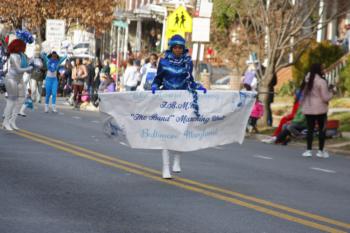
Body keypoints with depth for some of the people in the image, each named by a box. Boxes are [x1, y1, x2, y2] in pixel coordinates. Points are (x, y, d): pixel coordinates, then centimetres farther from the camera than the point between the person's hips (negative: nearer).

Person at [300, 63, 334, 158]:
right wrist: (331, 93, 4)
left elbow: (303, 95, 9)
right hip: (320, 109, -5)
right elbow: (325, 98, -13)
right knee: (322, 129, 6)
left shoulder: (307, 80, 3)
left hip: (308, 109, 5)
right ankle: (321, 151, 5)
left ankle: (309, 150, 5)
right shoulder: (321, 81, -14)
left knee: (310, 129, 9)